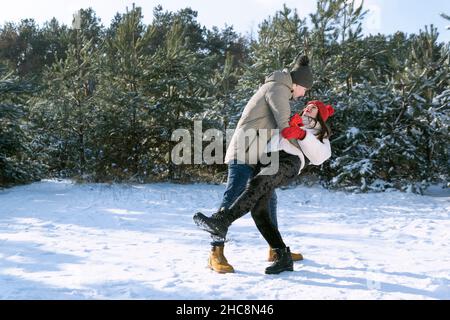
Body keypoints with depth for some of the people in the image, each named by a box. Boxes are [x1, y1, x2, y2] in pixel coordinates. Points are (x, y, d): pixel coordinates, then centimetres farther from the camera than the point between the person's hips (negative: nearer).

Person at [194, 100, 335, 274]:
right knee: (259, 211, -17)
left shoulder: (320, 133, 32)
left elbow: (319, 156, 8)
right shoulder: (291, 124, 44)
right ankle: (283, 257, -13)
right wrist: (291, 124, 8)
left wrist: (302, 135, -6)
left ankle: (221, 221, -46)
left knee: (257, 184, -34)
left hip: (289, 161, -4)